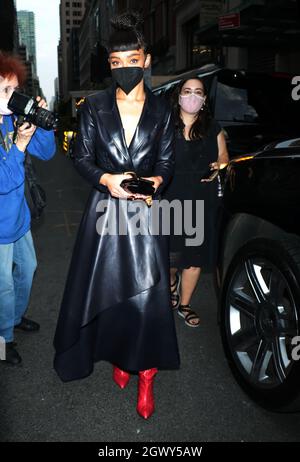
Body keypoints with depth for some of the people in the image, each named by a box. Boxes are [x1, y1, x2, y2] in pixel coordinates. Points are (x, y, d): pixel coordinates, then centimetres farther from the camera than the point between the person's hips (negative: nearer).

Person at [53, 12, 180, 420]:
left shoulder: (161, 111, 6)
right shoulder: (94, 107, 4)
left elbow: (166, 161, 8)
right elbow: (82, 158, 4)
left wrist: (156, 181, -14)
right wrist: (105, 179, -15)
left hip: (146, 213, 0)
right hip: (105, 210, 1)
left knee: (146, 293, -3)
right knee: (107, 289, 7)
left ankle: (145, 374, 14)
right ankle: (119, 355, 31)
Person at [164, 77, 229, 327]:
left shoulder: (213, 128, 9)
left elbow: (223, 153, 20)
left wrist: (219, 165, -2)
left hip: (202, 202, 3)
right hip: (170, 200, -3)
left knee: (195, 256, 8)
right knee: (170, 255, -2)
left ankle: (184, 304, 26)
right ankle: (171, 283, 35)